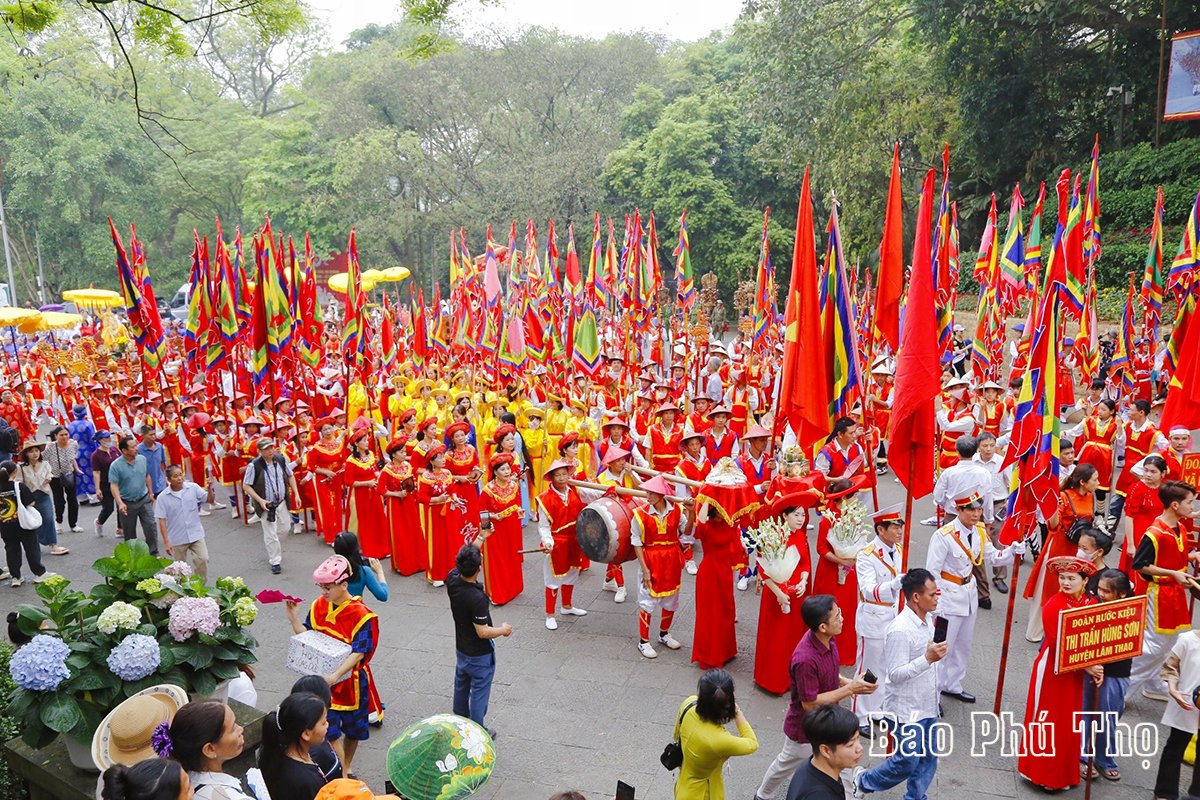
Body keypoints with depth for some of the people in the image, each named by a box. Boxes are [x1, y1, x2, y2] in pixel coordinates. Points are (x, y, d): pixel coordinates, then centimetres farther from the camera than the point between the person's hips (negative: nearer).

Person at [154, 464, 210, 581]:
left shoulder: (193, 488, -7)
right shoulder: (162, 497, -10)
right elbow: (162, 521, -9)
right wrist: (166, 542, -12)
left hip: (196, 534, 1)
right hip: (177, 539, -1)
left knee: (203, 559, -3)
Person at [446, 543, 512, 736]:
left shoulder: (452, 580, -16)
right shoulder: (477, 598, -36)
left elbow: (461, 566, 6)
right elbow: (483, 632, -28)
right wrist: (504, 630, -9)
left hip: (461, 649, 7)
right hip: (480, 654, -7)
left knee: (461, 687, 25)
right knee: (479, 692, 11)